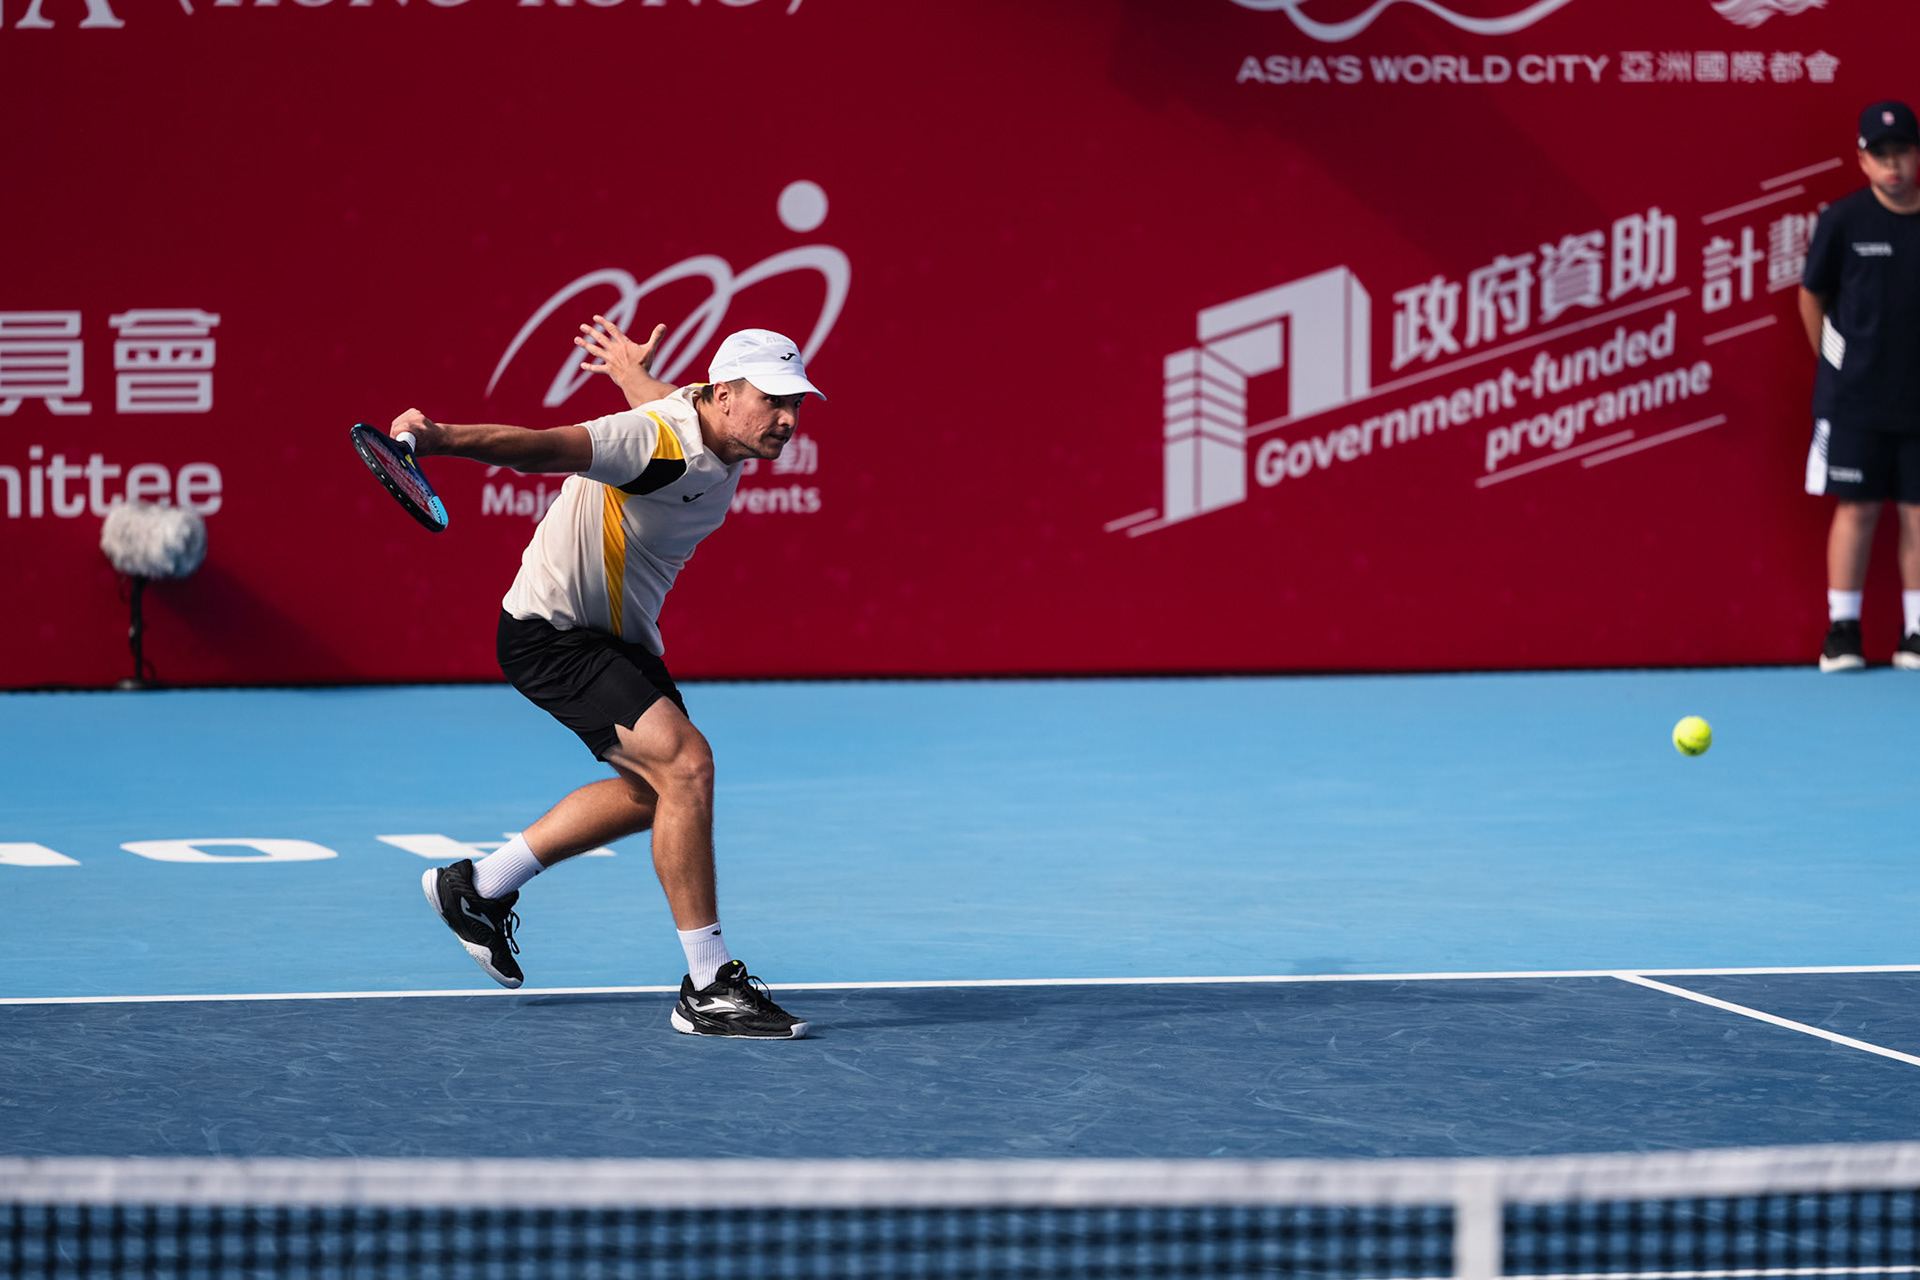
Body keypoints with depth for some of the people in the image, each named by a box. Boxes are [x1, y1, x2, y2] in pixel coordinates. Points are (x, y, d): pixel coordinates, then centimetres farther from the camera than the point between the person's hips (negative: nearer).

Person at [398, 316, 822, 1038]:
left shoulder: (713, 416, -3)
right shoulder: (656, 440, -31)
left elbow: (662, 404, 21)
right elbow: (546, 447, -47)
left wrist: (632, 368, 43)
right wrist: (445, 439, -63)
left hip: (620, 636, 11)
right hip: (553, 633, -11)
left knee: (653, 789, 23)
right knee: (686, 764, -23)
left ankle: (480, 887, 37)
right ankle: (708, 989, -18)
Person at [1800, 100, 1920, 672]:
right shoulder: (1845, 220, -4)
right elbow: (1812, 295, 6)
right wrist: (1836, 366, 8)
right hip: (1856, 401, -2)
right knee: (1857, 509, -1)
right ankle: (1842, 631, 6)